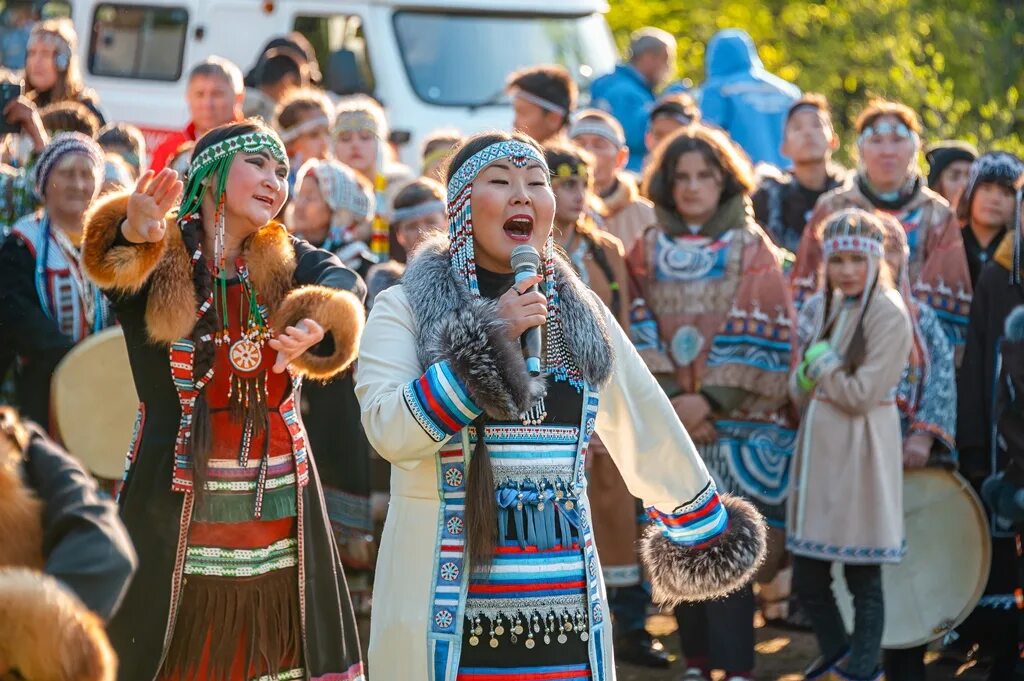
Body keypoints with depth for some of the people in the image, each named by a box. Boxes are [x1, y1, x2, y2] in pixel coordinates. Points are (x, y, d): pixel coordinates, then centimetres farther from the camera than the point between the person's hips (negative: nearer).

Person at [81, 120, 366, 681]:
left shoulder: (284, 260, 8)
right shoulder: (160, 258, -2)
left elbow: (344, 286, -13)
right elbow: (109, 261, -25)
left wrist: (315, 326, -38)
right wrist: (133, 231, -50)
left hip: (278, 505, 4)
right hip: (175, 504, -3)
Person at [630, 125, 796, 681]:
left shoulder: (752, 249, 1)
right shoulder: (648, 249, 9)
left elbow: (764, 338, -5)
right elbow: (639, 331, 4)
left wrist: (711, 401, -11)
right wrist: (672, 399, -9)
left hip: (736, 423, -3)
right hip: (669, 421, 3)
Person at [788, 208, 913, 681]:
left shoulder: (889, 314, -13)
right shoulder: (829, 306, 11)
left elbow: (862, 394, -17)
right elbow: (800, 388, 15)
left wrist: (821, 363, -6)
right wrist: (807, 378, -5)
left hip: (859, 458, -8)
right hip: (819, 451, 8)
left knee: (863, 578, 2)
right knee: (806, 579, 13)